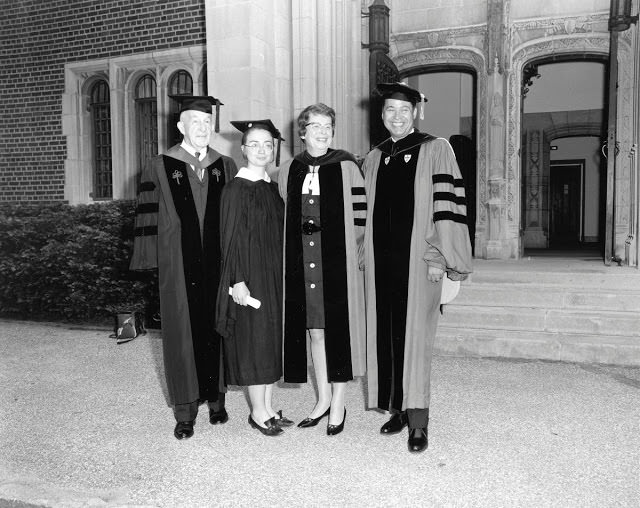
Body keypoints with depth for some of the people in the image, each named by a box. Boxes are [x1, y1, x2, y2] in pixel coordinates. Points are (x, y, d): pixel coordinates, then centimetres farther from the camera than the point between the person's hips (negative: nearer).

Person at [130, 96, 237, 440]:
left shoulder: (226, 167, 8)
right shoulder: (160, 168, 0)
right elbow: (149, 217, -2)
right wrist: (150, 261, -8)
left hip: (218, 266, 3)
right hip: (178, 267, -2)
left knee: (217, 331, 10)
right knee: (183, 334, 4)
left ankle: (216, 399, 26)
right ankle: (185, 412, 16)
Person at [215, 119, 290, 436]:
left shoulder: (272, 188, 11)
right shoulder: (236, 189, -9)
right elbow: (231, 237, -13)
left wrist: (282, 274, 12)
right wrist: (238, 280, -18)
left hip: (275, 275, 7)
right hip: (250, 276, -7)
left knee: (273, 340, 11)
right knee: (254, 341, 0)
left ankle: (267, 407, 23)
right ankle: (258, 412, 14)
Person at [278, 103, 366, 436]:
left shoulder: (346, 167, -3)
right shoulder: (288, 171, 8)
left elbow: (359, 218, -4)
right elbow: (284, 219, 14)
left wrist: (344, 253, -6)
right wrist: (295, 253, 7)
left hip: (338, 262, -4)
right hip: (302, 265, 4)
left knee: (337, 331, 2)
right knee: (314, 332, 11)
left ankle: (338, 404, 15)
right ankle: (323, 398, 25)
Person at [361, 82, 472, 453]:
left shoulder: (436, 150, -1)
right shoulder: (374, 159, 15)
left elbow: (446, 204, -8)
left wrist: (438, 258, -14)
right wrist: (364, 254, 11)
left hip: (417, 259, -5)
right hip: (381, 260, 5)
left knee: (415, 337, -4)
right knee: (386, 336, 7)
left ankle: (418, 421, 4)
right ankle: (398, 408, 21)